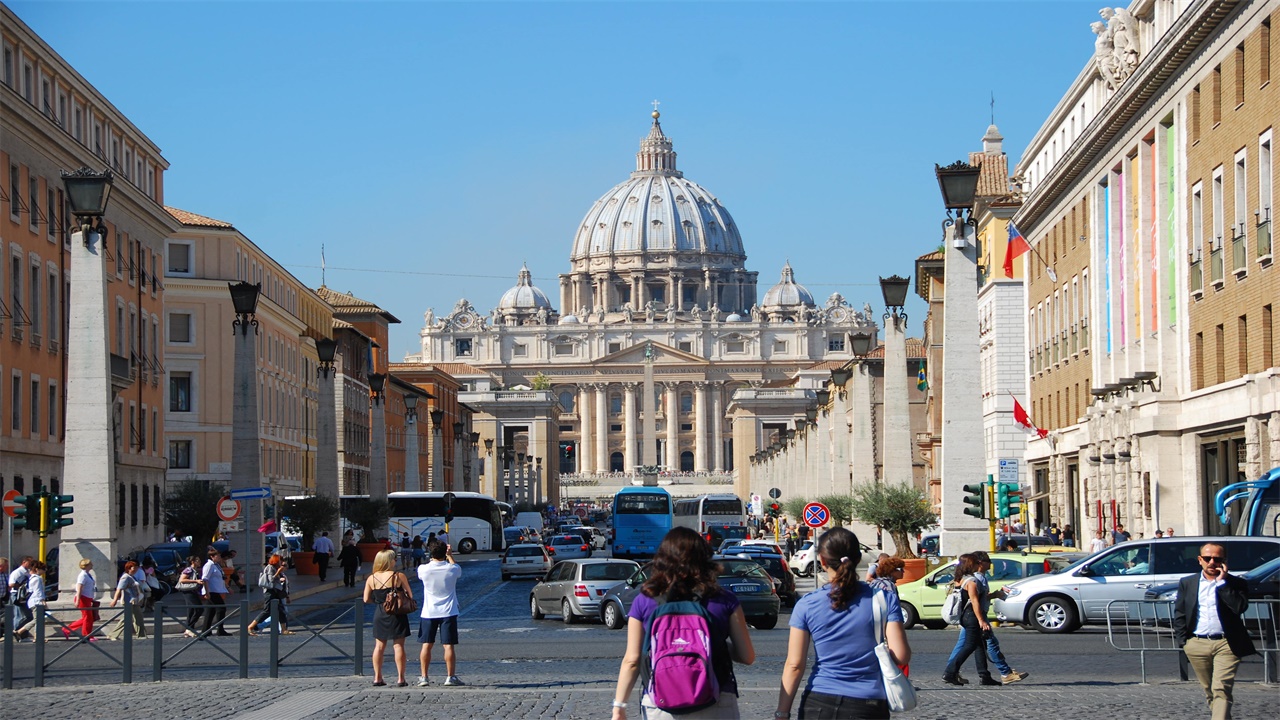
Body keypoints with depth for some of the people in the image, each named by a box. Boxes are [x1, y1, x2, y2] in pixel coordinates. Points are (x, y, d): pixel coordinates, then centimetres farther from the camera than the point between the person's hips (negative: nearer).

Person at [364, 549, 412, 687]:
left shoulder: (371, 579, -1)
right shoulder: (399, 576, -12)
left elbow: (366, 599, 2)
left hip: (379, 615, 3)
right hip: (397, 615, -3)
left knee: (379, 647, 12)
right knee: (398, 646, 2)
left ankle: (377, 678, 11)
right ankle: (400, 678, 1)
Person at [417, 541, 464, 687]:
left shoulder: (424, 569, -9)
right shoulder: (452, 569, -10)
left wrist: (433, 558, 22)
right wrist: (450, 556, 25)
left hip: (428, 613, 1)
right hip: (448, 613, -1)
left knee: (426, 645, 8)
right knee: (448, 646, 2)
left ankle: (424, 677, 8)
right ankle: (450, 676, 2)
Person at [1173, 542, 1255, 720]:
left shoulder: (1236, 584, 3)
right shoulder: (1187, 583, 11)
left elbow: (1239, 607, -14)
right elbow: (1179, 614, 11)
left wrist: (1222, 582, -13)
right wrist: (1182, 642, 1)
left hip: (1226, 644, -3)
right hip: (1197, 644, 3)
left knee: (1221, 690, -14)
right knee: (1209, 691, 11)